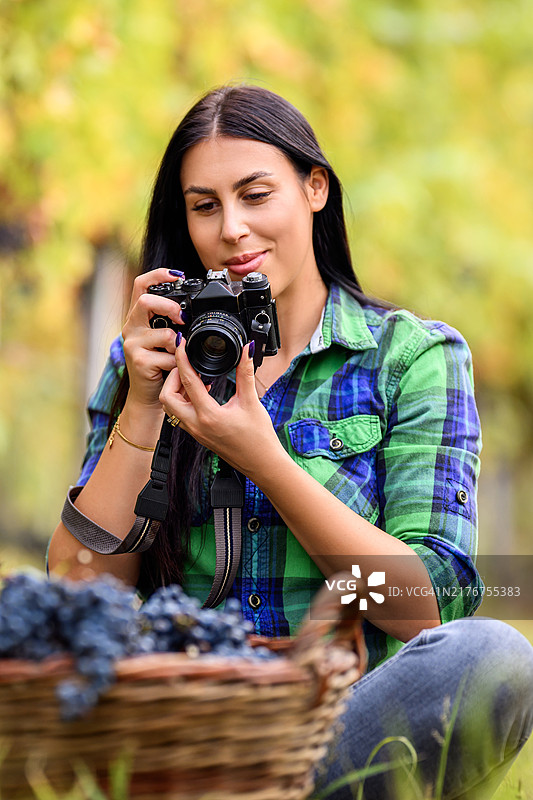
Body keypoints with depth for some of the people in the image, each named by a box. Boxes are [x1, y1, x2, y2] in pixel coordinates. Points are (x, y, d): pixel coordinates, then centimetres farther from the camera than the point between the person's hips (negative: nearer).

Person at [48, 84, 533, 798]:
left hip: (351, 725, -1)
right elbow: (80, 592, 4)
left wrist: (261, 458, -13)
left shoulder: (414, 355, 5)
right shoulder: (156, 358, 13)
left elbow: (424, 607, -6)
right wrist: (141, 409, -5)